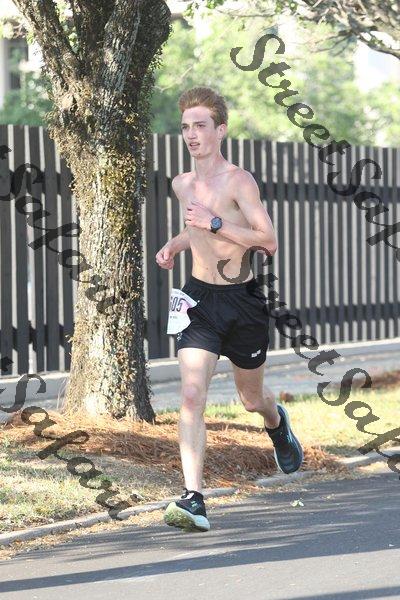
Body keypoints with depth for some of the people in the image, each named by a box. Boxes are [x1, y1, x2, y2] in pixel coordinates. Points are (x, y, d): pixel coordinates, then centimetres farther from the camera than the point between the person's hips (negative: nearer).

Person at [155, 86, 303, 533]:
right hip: (198, 298, 3)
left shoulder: (238, 180, -12)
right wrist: (175, 245, 8)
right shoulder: (182, 184, 7)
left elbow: (269, 241, -17)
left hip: (242, 299, -3)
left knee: (252, 399, 16)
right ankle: (193, 500, -23)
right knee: (191, 396, -17)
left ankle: (278, 423, 54)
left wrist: (215, 225, -24)